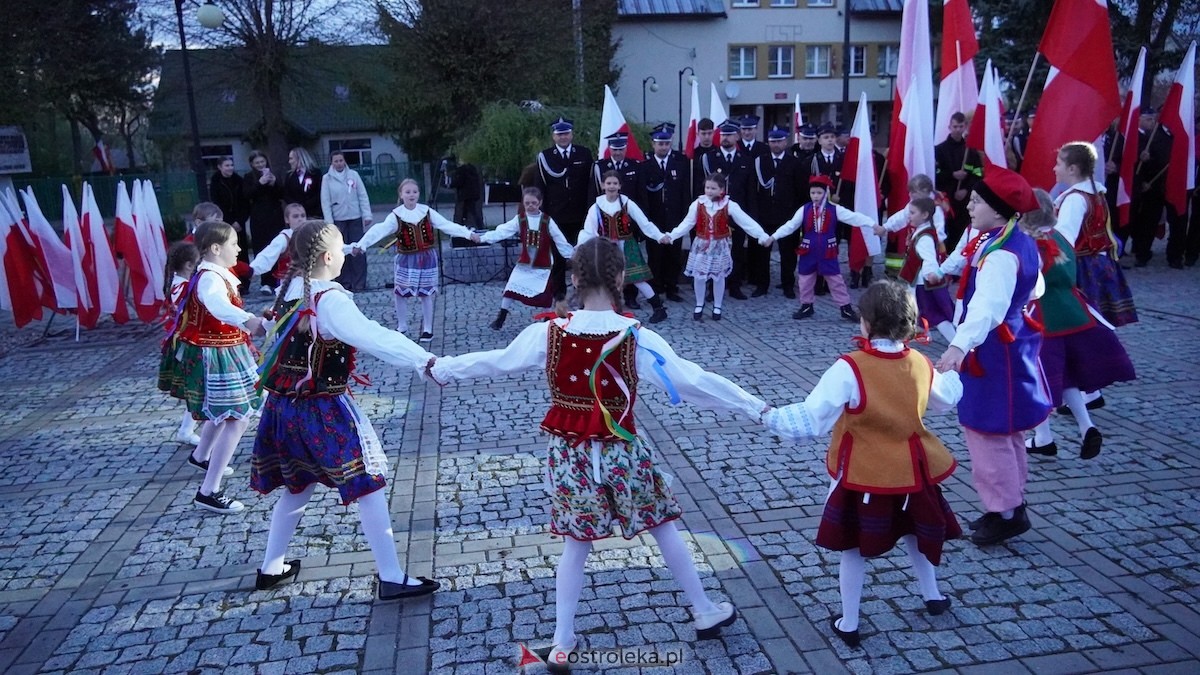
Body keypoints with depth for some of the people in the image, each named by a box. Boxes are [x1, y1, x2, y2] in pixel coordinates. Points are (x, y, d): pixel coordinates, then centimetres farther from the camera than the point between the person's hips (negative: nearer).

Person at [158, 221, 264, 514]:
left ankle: (201, 456, 56)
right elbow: (220, 306, -50)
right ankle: (208, 492, -9)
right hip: (217, 357, -11)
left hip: (224, 353, 11)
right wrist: (249, 321, -68)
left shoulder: (216, 274, 7)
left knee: (225, 411, 29)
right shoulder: (211, 279, -25)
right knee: (237, 419, -12)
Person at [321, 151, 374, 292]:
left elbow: (363, 196, 2)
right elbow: (325, 202, -1)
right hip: (338, 220, 0)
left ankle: (359, 283, 5)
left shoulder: (353, 175, 2)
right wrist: (329, 222, -7)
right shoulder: (327, 178, 0)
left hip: (355, 218, 1)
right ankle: (345, 283, 8)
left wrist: (367, 215, -4)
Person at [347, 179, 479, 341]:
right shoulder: (395, 216, -9)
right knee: (400, 294, 3)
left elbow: (447, 225, -3)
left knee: (426, 294, 7)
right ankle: (402, 327, 21)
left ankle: (427, 329, 18)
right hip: (406, 260, -1)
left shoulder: (427, 212, -2)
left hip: (427, 258, 1)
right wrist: (361, 244, -35)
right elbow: (379, 230, -21)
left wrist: (469, 234, -11)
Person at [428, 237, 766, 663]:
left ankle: (562, 641, 24)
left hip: (570, 454, 2)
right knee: (664, 529, 17)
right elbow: (693, 380, -13)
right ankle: (705, 613, 33)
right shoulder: (637, 339, -16)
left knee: (576, 543, 17)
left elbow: (493, 362, 4)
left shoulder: (548, 334, -9)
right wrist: (753, 406, -4)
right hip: (621, 452, -2)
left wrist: (439, 369, 21)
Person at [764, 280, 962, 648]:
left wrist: (771, 417, -10)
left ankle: (848, 624, 22)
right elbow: (947, 398, 15)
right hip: (911, 473, 5)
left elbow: (810, 420, -25)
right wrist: (952, 370, 36)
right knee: (914, 531, 29)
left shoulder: (850, 368, -25)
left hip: (863, 477, -5)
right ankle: (932, 595, 48)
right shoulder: (921, 365, -7)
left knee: (853, 547, 10)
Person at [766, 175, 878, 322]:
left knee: (836, 280, 3)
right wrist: (774, 236, -17)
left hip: (827, 252, -2)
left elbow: (854, 217, -11)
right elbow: (790, 225, -7)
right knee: (805, 280, 12)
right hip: (808, 252, 2)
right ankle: (806, 306, 28)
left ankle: (846, 308, 12)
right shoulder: (804, 210, -3)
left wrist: (873, 225, -21)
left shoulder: (835, 209, -6)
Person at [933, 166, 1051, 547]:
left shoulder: (999, 254, -25)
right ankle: (1012, 503, 33)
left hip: (993, 354, -11)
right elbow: (1034, 290, 21)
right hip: (1013, 344, 11)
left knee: (987, 430, -1)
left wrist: (959, 346, -53)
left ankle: (1005, 512, 10)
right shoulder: (1020, 243, 7)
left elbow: (988, 305, -41)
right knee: (1006, 432, 20)